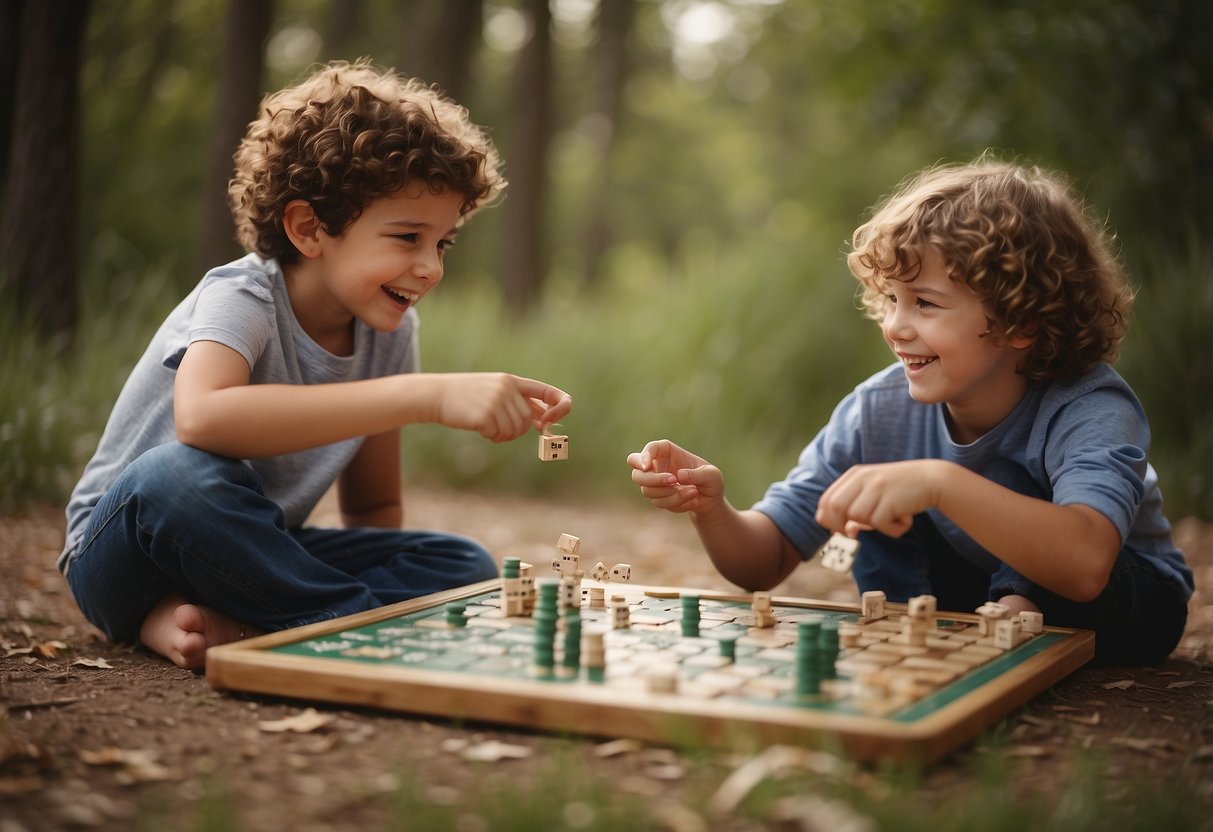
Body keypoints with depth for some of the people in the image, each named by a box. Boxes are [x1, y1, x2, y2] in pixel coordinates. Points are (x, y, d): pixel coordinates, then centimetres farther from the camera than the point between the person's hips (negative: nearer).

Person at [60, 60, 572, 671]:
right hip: (124, 549, -6)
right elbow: (201, 418, -45)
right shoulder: (241, 299, -20)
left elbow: (373, 509, 9)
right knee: (180, 475, -39)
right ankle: (360, 625, -21)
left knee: (466, 566, -12)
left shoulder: (389, 331, -1)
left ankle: (225, 619, -21)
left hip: (248, 553, 6)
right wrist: (427, 397, -47)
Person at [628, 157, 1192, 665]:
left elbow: (1085, 565, -52)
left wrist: (939, 482, -62)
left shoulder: (1091, 409, -31)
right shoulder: (881, 410, -17)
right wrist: (711, 511, -34)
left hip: (1128, 605, -4)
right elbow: (765, 563, -12)